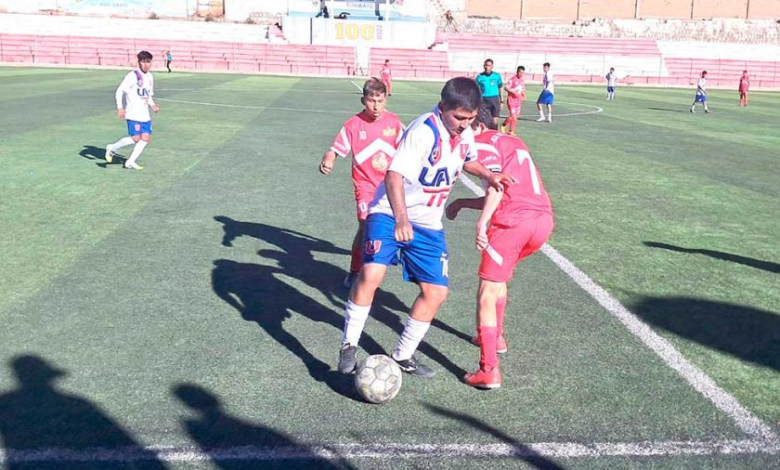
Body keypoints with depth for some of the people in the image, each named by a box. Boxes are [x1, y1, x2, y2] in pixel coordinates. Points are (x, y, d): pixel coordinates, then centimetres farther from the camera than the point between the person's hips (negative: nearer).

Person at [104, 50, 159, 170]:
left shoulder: (150, 77, 13)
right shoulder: (133, 76, -11)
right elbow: (120, 91, -14)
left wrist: (153, 105, 6)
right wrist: (120, 107, -23)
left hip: (145, 114, 7)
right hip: (133, 114, -7)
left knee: (146, 138, 0)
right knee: (136, 138, -12)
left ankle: (130, 162, 9)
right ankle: (112, 148, 12)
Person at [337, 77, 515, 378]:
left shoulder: (466, 134, 1)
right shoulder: (424, 131, -23)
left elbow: (468, 161, 25)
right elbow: (394, 175, -34)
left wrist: (489, 175, 4)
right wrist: (401, 219, -48)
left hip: (429, 224, 7)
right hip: (390, 215, -7)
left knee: (437, 291, 3)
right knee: (371, 274, -26)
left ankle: (403, 356, 21)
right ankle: (349, 345, -5)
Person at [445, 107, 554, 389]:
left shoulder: (484, 143, 4)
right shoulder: (514, 142, 29)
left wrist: (482, 223, -22)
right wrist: (462, 203, 31)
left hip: (512, 222, -8)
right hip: (543, 220, 8)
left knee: (487, 293, -2)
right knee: (499, 276, 30)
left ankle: (489, 371, -7)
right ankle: (496, 337, 41)